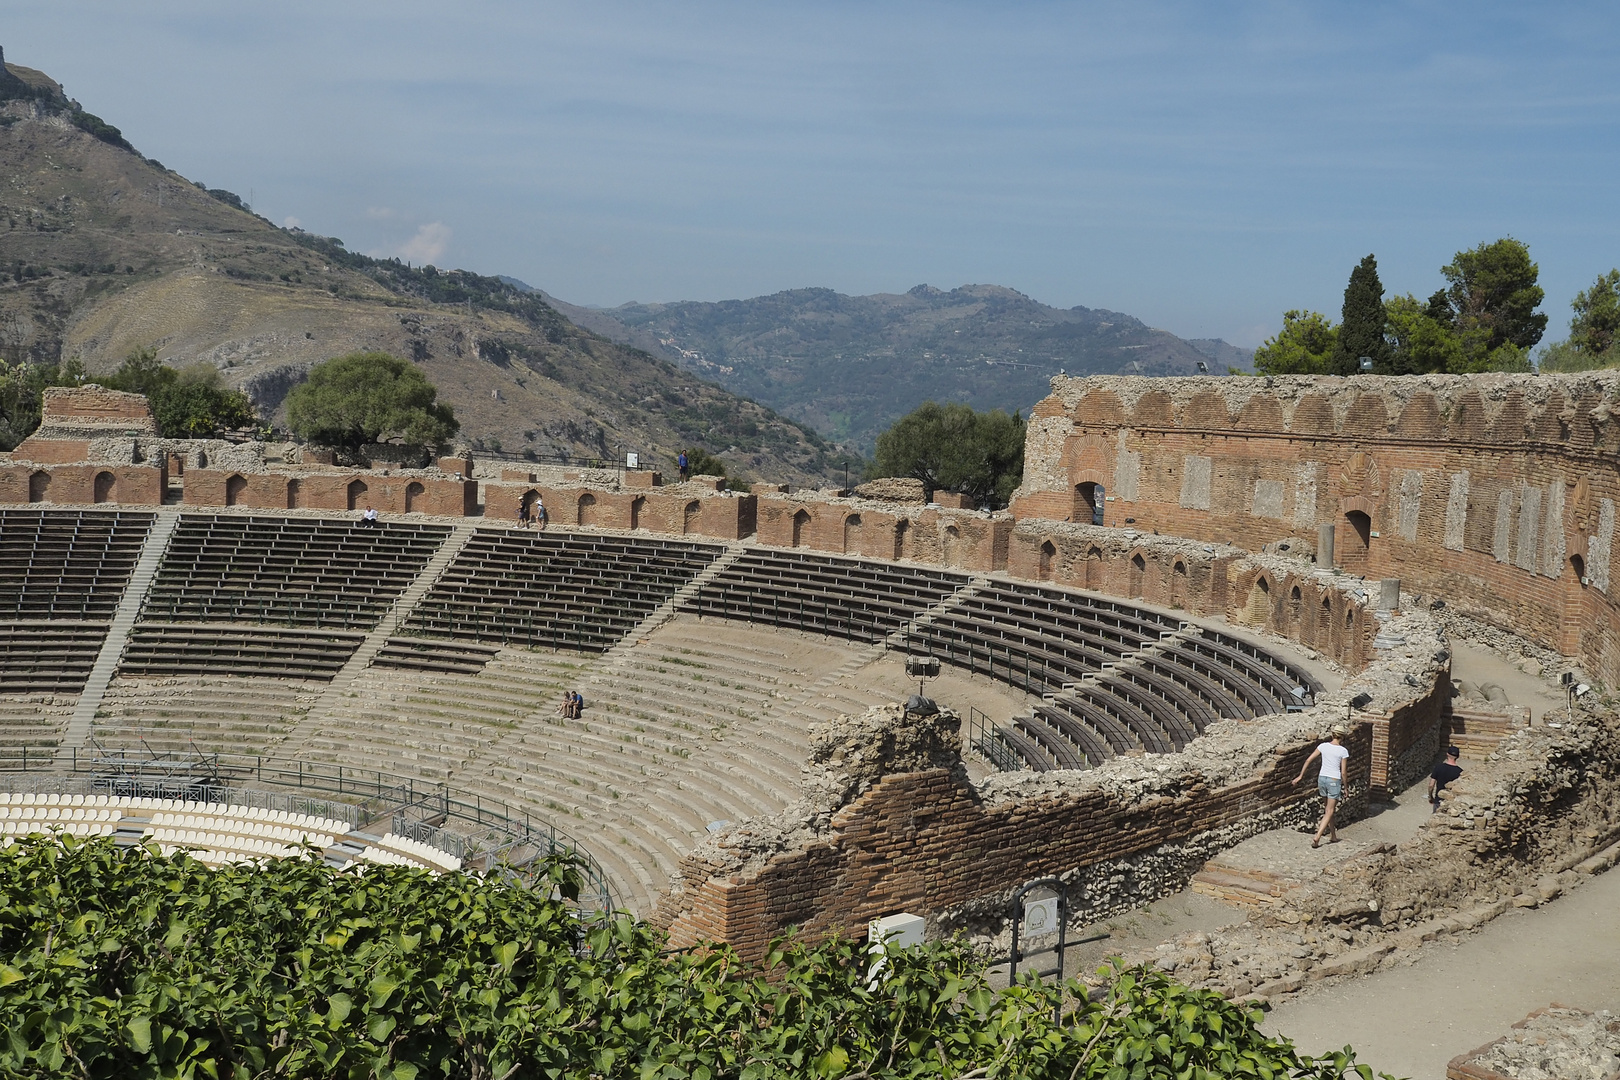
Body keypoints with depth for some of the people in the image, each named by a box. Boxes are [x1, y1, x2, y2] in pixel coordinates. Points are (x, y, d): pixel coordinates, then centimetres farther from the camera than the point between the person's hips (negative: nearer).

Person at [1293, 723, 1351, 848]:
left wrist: (1300, 776, 6)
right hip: (1334, 781, -4)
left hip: (1322, 778, 4)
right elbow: (1343, 772, -8)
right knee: (1329, 811, 1)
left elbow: (1308, 760, -1)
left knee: (1329, 808, 21)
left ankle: (1333, 836, 28)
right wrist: (1345, 787, 6)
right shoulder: (1343, 751, -11)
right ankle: (1316, 837, -11)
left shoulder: (1323, 746, -1)